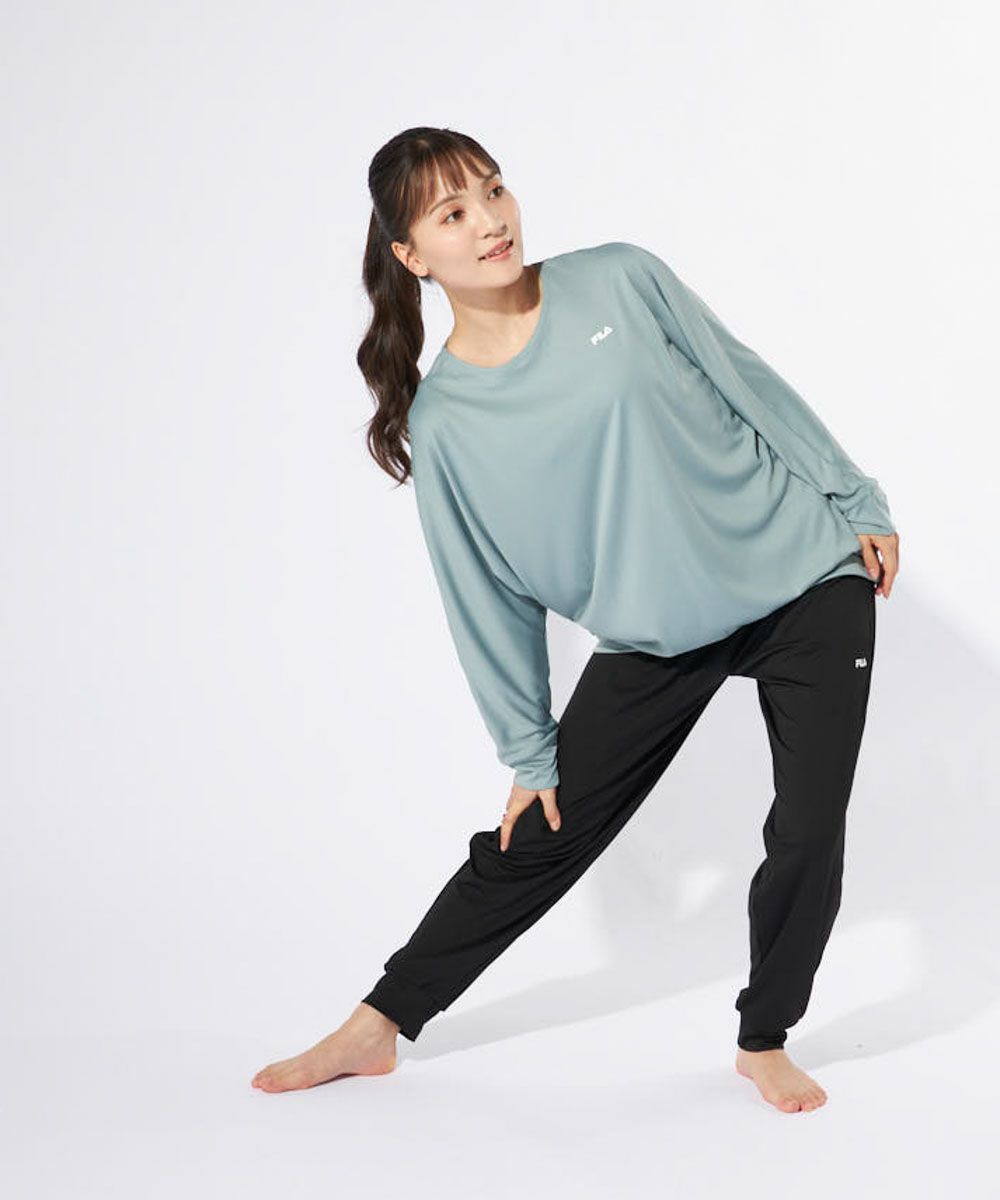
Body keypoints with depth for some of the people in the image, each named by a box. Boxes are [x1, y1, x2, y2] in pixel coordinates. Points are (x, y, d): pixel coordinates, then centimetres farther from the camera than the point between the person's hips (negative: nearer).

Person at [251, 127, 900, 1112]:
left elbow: (751, 383, 2)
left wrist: (858, 502, 5)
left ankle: (763, 1044, 19)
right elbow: (490, 603, -1)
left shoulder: (620, 281, -9)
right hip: (653, 640, 0)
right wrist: (530, 754, 4)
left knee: (807, 836, -5)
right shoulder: (441, 423, -8)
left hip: (807, 581, 0)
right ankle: (378, 1028, 18)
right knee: (533, 840, 3)